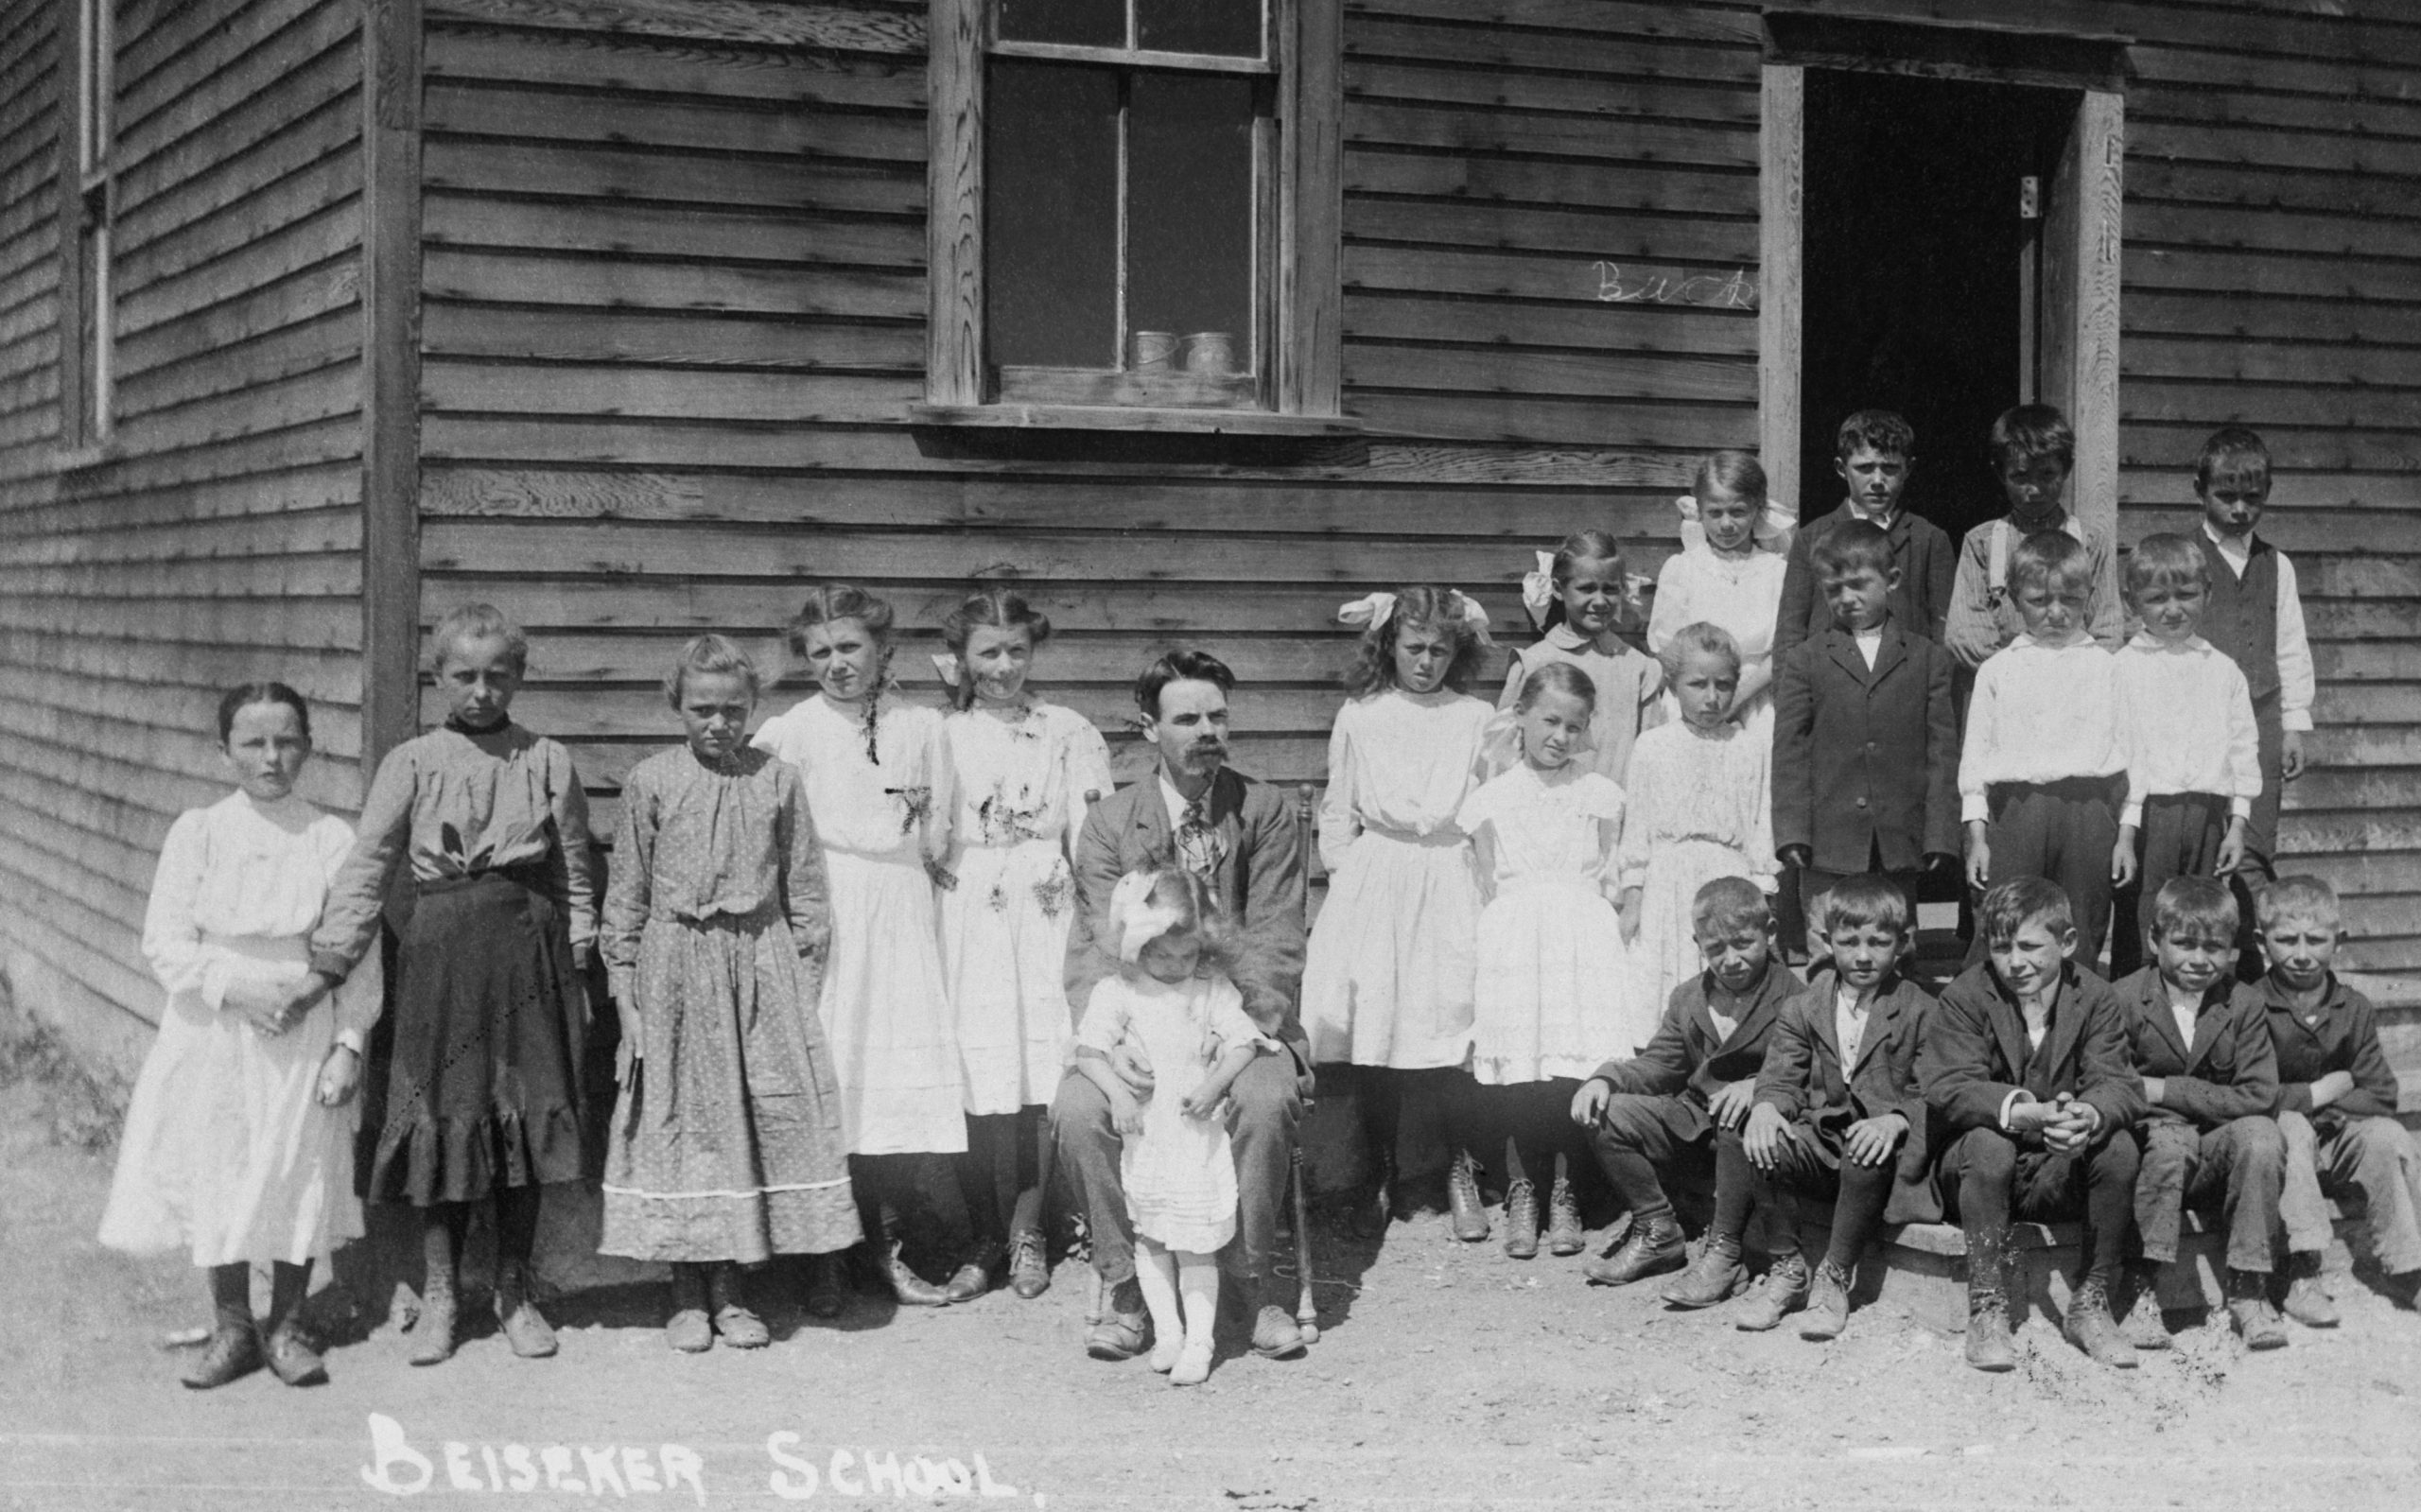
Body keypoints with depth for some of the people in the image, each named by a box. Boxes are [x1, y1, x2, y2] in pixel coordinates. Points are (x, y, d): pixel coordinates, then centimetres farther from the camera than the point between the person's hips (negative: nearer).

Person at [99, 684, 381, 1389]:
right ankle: (230, 1326, 23)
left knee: (301, 1173, 4)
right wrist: (234, 987, -16)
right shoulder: (198, 833, -3)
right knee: (216, 1173, 7)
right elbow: (165, 943, -3)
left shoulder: (332, 839, -4)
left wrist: (349, 1044, -6)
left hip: (303, 1034, -1)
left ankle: (286, 1325, 21)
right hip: (214, 1034, 1)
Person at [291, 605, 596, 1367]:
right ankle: (439, 1291, 17)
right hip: (441, 945, -1)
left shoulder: (548, 761, 5)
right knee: (443, 1112, 4)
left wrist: (578, 972, 5)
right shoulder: (412, 762, 3)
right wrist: (328, 961, -6)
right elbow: (367, 865, 0)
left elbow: (575, 872, 8)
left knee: (527, 1113, 5)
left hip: (528, 941, 1)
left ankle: (514, 1289, 19)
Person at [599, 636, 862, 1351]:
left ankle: (730, 1288, 11)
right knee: (681, 1119, 3)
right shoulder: (650, 782, 1)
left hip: (762, 964, 1)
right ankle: (688, 1292, 14)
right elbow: (626, 897, 5)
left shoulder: (778, 779, 3)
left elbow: (805, 891, 7)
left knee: (769, 1115, -2)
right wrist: (626, 999, 1)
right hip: (675, 969, -1)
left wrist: (805, 988, 2)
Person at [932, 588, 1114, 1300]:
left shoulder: (1068, 732, 6)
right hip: (966, 915, 0)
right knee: (976, 1080, -2)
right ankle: (982, 1234, 12)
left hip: (1043, 915, 0)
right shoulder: (943, 735, 8)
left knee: (1039, 1078, -2)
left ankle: (1026, 1232, 11)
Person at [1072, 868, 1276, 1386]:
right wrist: (1117, 1092, -23)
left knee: (1196, 1245, -1)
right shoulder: (1115, 992, -1)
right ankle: (1167, 1333, 14)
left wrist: (1214, 1085, -16)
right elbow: (1089, 1052, -7)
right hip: (1142, 1134, 0)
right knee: (1150, 1240, 5)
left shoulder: (1213, 991, 4)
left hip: (1197, 1133, 0)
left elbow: (1243, 1043, 1)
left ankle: (1199, 1341, 2)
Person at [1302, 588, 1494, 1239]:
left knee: (1452, 1029, -7)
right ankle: (1381, 1173, 13)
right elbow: (1337, 813, 10)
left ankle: (1459, 1170, 10)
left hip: (1451, 885, 0)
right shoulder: (1358, 717, 6)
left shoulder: (1476, 720, 5)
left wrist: (1487, 886, -1)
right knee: (1371, 1036, -2)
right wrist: (1349, 875, 1)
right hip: (1372, 886, 1)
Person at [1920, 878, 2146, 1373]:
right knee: (1988, 1144, -34)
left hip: (2060, 1174, 2)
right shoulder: (1965, 998, -9)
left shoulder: (2095, 999, -2)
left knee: (2119, 1146, -26)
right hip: (1972, 1168, -2)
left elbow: (2119, 1085, -15)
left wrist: (2091, 1115, -41)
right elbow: (1947, 1088, -22)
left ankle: (2090, 1304, -12)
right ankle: (1986, 1309, -25)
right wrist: (2025, 1112, -40)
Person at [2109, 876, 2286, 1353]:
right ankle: (2141, 1290, -27)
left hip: (2214, 1160, 2)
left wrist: (2163, 1090, -14)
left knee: (2260, 1134, -27)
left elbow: (2257, 1095, -8)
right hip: (2147, 1145, -2)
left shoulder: (2243, 1007, 2)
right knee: (2171, 1138, -34)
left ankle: (2248, 1290, -17)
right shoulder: (2123, 1001, -5)